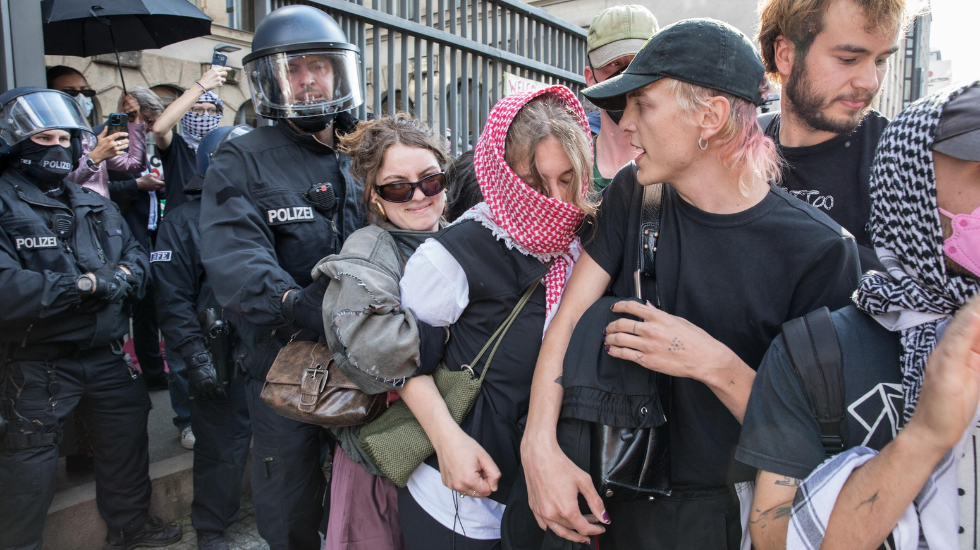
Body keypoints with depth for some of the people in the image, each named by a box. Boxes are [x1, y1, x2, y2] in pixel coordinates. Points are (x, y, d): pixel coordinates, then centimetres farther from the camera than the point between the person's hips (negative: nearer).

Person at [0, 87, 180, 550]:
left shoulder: (95, 205, 12)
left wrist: (122, 276, -14)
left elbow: (136, 256, 8)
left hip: (106, 355, 7)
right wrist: (84, 285, -26)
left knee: (127, 442, 19)